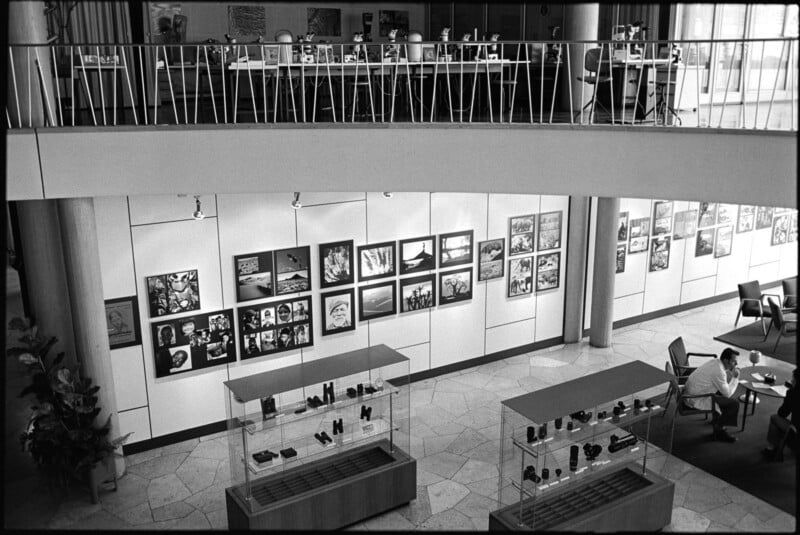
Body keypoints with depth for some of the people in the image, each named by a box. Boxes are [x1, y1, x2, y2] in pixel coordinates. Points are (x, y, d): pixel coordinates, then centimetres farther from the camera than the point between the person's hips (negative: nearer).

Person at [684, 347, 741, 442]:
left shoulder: (714, 361, 4)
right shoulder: (718, 371, -25)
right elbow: (727, 394, -16)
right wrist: (735, 378, -7)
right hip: (697, 400, -10)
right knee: (734, 403, -9)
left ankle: (718, 419, 33)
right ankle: (719, 429, 7)